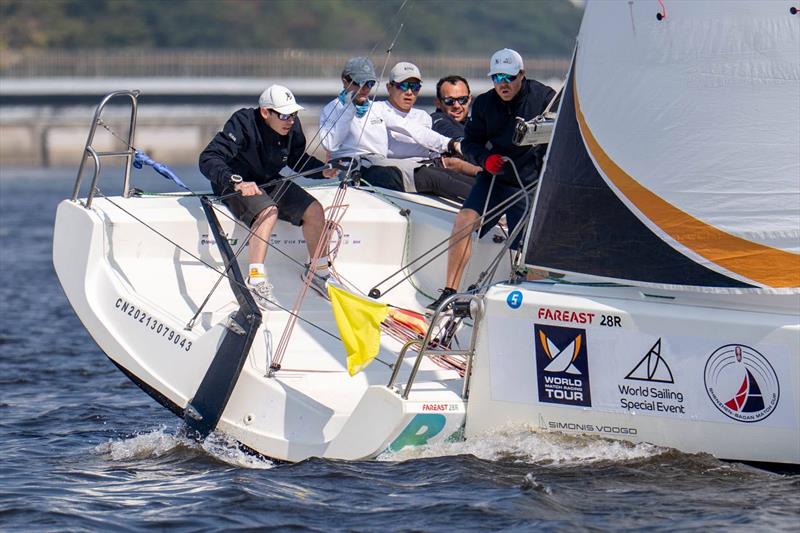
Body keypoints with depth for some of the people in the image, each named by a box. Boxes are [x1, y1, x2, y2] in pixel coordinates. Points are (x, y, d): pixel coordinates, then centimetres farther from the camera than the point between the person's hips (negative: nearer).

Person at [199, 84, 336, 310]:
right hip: (237, 185, -7)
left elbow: (298, 159, 12)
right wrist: (236, 182, -51)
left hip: (271, 182, 7)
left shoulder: (292, 127, -7)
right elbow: (208, 159, -36)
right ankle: (256, 282, -35)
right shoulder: (243, 124, -28)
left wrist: (323, 170, -7)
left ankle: (318, 272, 10)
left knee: (314, 210, -9)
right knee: (268, 211, -34)